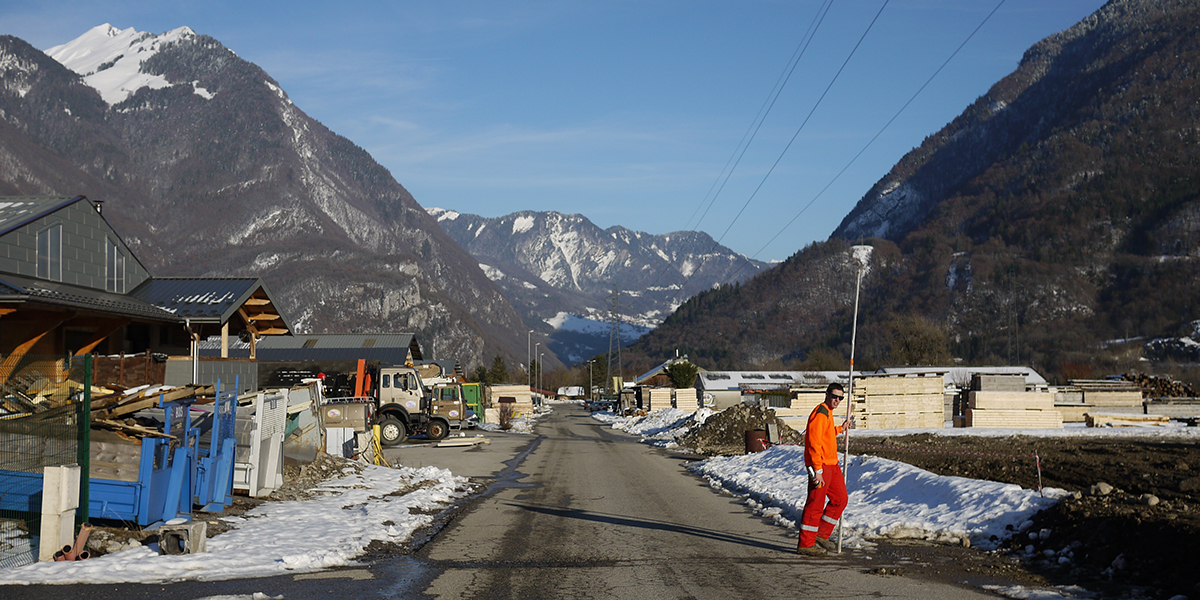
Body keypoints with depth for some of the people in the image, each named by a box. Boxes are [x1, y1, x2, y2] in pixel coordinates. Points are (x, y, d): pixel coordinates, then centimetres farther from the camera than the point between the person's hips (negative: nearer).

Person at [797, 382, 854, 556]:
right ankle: (805, 544, 0)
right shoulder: (820, 413, -15)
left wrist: (841, 429, 29)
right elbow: (814, 442, -21)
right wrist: (818, 470, -25)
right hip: (820, 465, -10)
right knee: (815, 504, -6)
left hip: (831, 464, 10)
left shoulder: (828, 413, 17)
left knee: (840, 499, 14)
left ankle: (821, 535, 23)